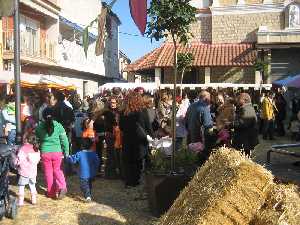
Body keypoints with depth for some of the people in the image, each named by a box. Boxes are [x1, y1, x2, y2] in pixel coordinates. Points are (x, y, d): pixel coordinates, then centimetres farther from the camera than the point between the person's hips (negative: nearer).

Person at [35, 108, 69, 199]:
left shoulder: (39, 127, -2)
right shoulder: (58, 125, -4)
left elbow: (36, 139, 6)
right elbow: (64, 139, -3)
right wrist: (66, 151, 6)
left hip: (45, 152, 0)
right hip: (57, 151, 0)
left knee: (48, 172, 12)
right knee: (57, 170, 16)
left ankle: (51, 192, 19)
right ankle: (62, 187, -5)